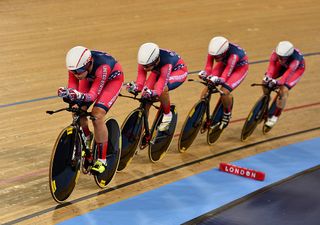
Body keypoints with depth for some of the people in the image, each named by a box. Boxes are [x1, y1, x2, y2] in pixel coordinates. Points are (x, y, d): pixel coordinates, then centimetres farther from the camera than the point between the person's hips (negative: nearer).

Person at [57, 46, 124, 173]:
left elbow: (93, 95, -38)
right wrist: (67, 94, -45)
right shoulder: (75, 66, -30)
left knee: (97, 116, -21)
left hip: (112, 78, -5)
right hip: (91, 78, 5)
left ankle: (102, 160, -10)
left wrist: (80, 96, -59)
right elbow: (72, 87, -22)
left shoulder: (102, 67, -42)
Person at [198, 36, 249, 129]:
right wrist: (204, 73, -48)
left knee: (225, 91, -23)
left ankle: (227, 115, 4)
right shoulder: (213, 51, -29)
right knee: (208, 85, -16)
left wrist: (217, 80, -65)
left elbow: (226, 73, -44)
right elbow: (208, 67, -25)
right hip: (224, 63, 5)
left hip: (239, 67, -5)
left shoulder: (234, 55, -41)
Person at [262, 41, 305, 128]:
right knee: (266, 81, -13)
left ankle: (275, 116, -6)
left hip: (297, 68, -4)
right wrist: (268, 76, -54)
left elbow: (288, 72, -49)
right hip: (283, 65, 4)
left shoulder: (296, 59, -43)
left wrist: (277, 82, -64)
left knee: (284, 90, -22)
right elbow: (272, 63, -36)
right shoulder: (277, 52, -34)